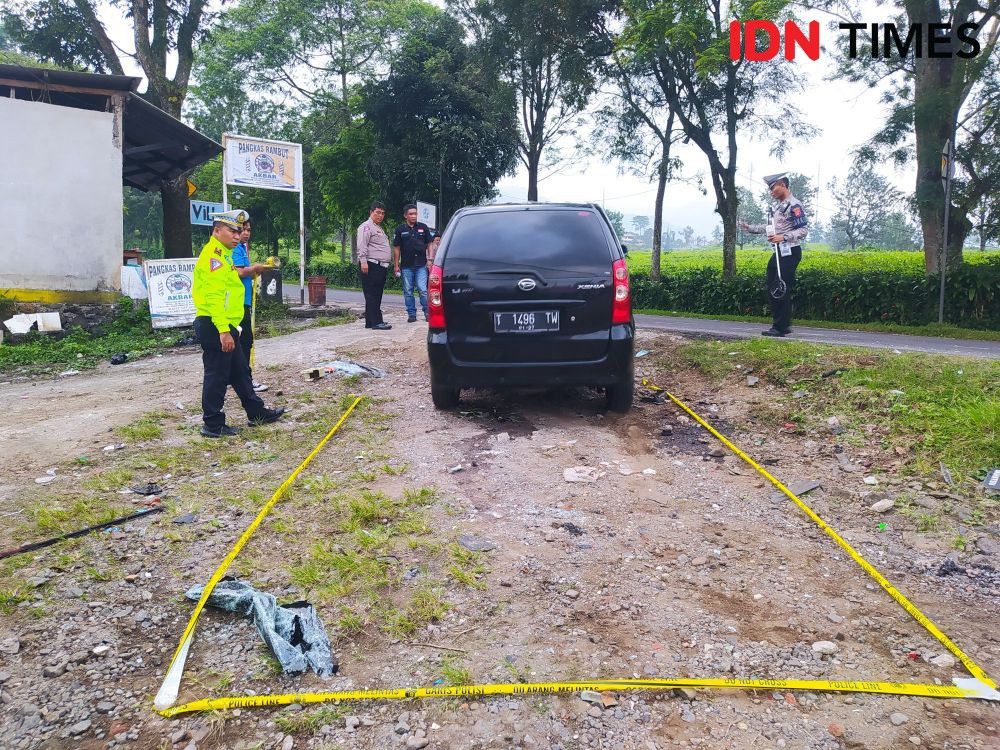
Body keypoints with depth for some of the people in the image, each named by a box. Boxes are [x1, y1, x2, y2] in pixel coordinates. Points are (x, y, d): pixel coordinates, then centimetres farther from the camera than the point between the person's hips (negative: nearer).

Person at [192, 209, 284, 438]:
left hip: (225, 326, 11)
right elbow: (214, 296, -23)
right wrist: (224, 331, -27)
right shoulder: (213, 254, -15)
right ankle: (213, 425, 8)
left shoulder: (224, 254, 19)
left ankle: (257, 412, 28)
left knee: (240, 371, 17)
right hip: (214, 327, -10)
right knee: (217, 375, -2)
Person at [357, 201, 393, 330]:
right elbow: (362, 246, -17)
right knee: (372, 295, -10)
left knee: (377, 295, 9)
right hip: (371, 266, -10)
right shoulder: (366, 227, -5)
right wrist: (363, 261, -26)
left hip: (382, 267, 10)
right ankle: (376, 322, -14)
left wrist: (386, 264, 27)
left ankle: (371, 321, 14)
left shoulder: (379, 228, 26)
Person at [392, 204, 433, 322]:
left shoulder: (423, 227, 6)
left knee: (423, 290, -7)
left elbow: (429, 244, 9)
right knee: (408, 291, 6)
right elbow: (396, 248, 6)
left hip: (421, 265, -1)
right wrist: (396, 265, 2)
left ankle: (427, 312, 4)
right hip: (406, 266, 1)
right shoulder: (400, 229, 5)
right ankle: (411, 314, 14)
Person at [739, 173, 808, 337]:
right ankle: (784, 323, 22)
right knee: (772, 287, 12)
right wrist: (749, 228, 17)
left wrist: (783, 237, -27)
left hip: (790, 252, -10)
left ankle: (781, 328, -2)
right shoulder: (776, 205, 15)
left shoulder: (794, 205, -13)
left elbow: (804, 230, -17)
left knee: (783, 289, -8)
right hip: (778, 252, 10)